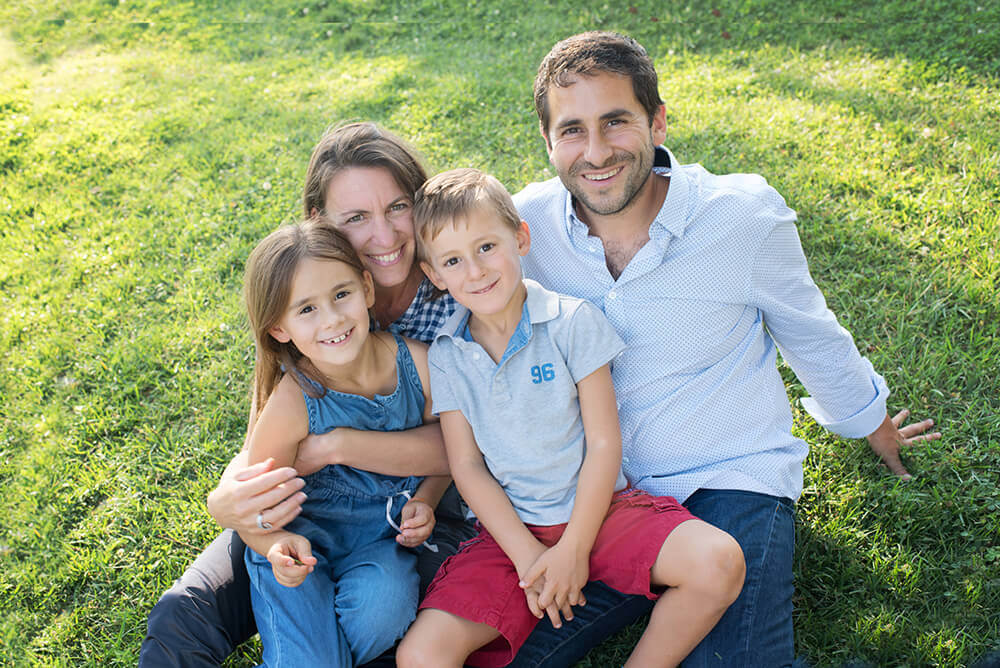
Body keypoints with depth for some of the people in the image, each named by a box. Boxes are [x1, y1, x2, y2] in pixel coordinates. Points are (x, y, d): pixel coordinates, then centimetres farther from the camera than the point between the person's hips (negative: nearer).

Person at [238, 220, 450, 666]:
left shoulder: (417, 363, -15)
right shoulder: (291, 404, -22)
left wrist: (424, 502, -12)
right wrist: (277, 544, -33)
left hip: (383, 534, 3)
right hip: (304, 538, -3)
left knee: (382, 609, -26)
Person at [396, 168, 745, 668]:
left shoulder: (572, 321, -7)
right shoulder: (446, 357, 0)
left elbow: (603, 443, -8)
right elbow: (467, 467, -1)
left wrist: (573, 549, -12)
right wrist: (528, 555, -11)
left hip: (597, 508, 0)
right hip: (511, 528, 1)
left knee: (719, 563, -25)